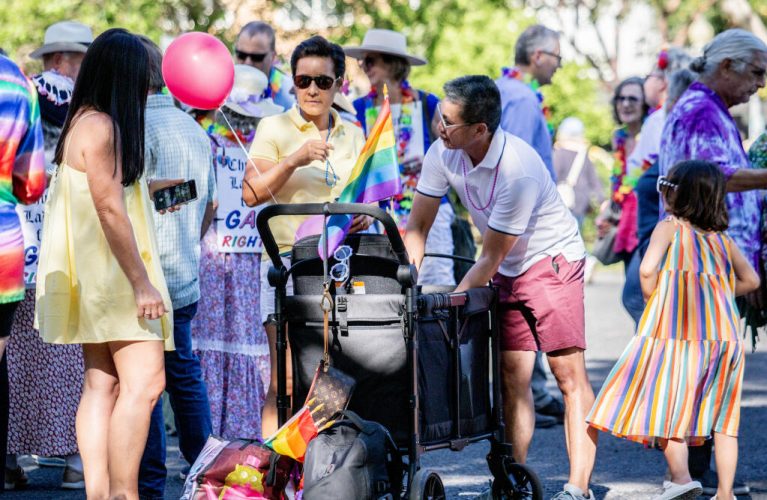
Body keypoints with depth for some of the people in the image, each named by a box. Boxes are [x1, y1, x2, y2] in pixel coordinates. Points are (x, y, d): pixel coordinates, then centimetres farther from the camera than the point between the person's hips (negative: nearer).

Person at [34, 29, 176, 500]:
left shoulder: (89, 121, 14)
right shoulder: (99, 127, -15)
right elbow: (110, 211, -19)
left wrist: (145, 189, 39)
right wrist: (142, 284, -18)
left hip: (100, 279, 10)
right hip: (112, 274, -10)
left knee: (102, 384, 5)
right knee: (144, 382, -13)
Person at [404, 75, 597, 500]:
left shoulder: (518, 170, -30)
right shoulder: (443, 153, -10)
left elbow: (490, 258, -24)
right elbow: (417, 226, -3)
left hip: (551, 259, -7)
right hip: (507, 270, 7)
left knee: (568, 374, -11)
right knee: (511, 375, 4)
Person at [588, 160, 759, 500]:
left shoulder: (669, 227, 0)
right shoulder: (722, 238, 15)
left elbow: (647, 269, -14)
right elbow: (750, 280, 17)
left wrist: (652, 302, 2)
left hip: (677, 330, -5)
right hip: (724, 331, 5)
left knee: (665, 406, 3)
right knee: (722, 411, 7)